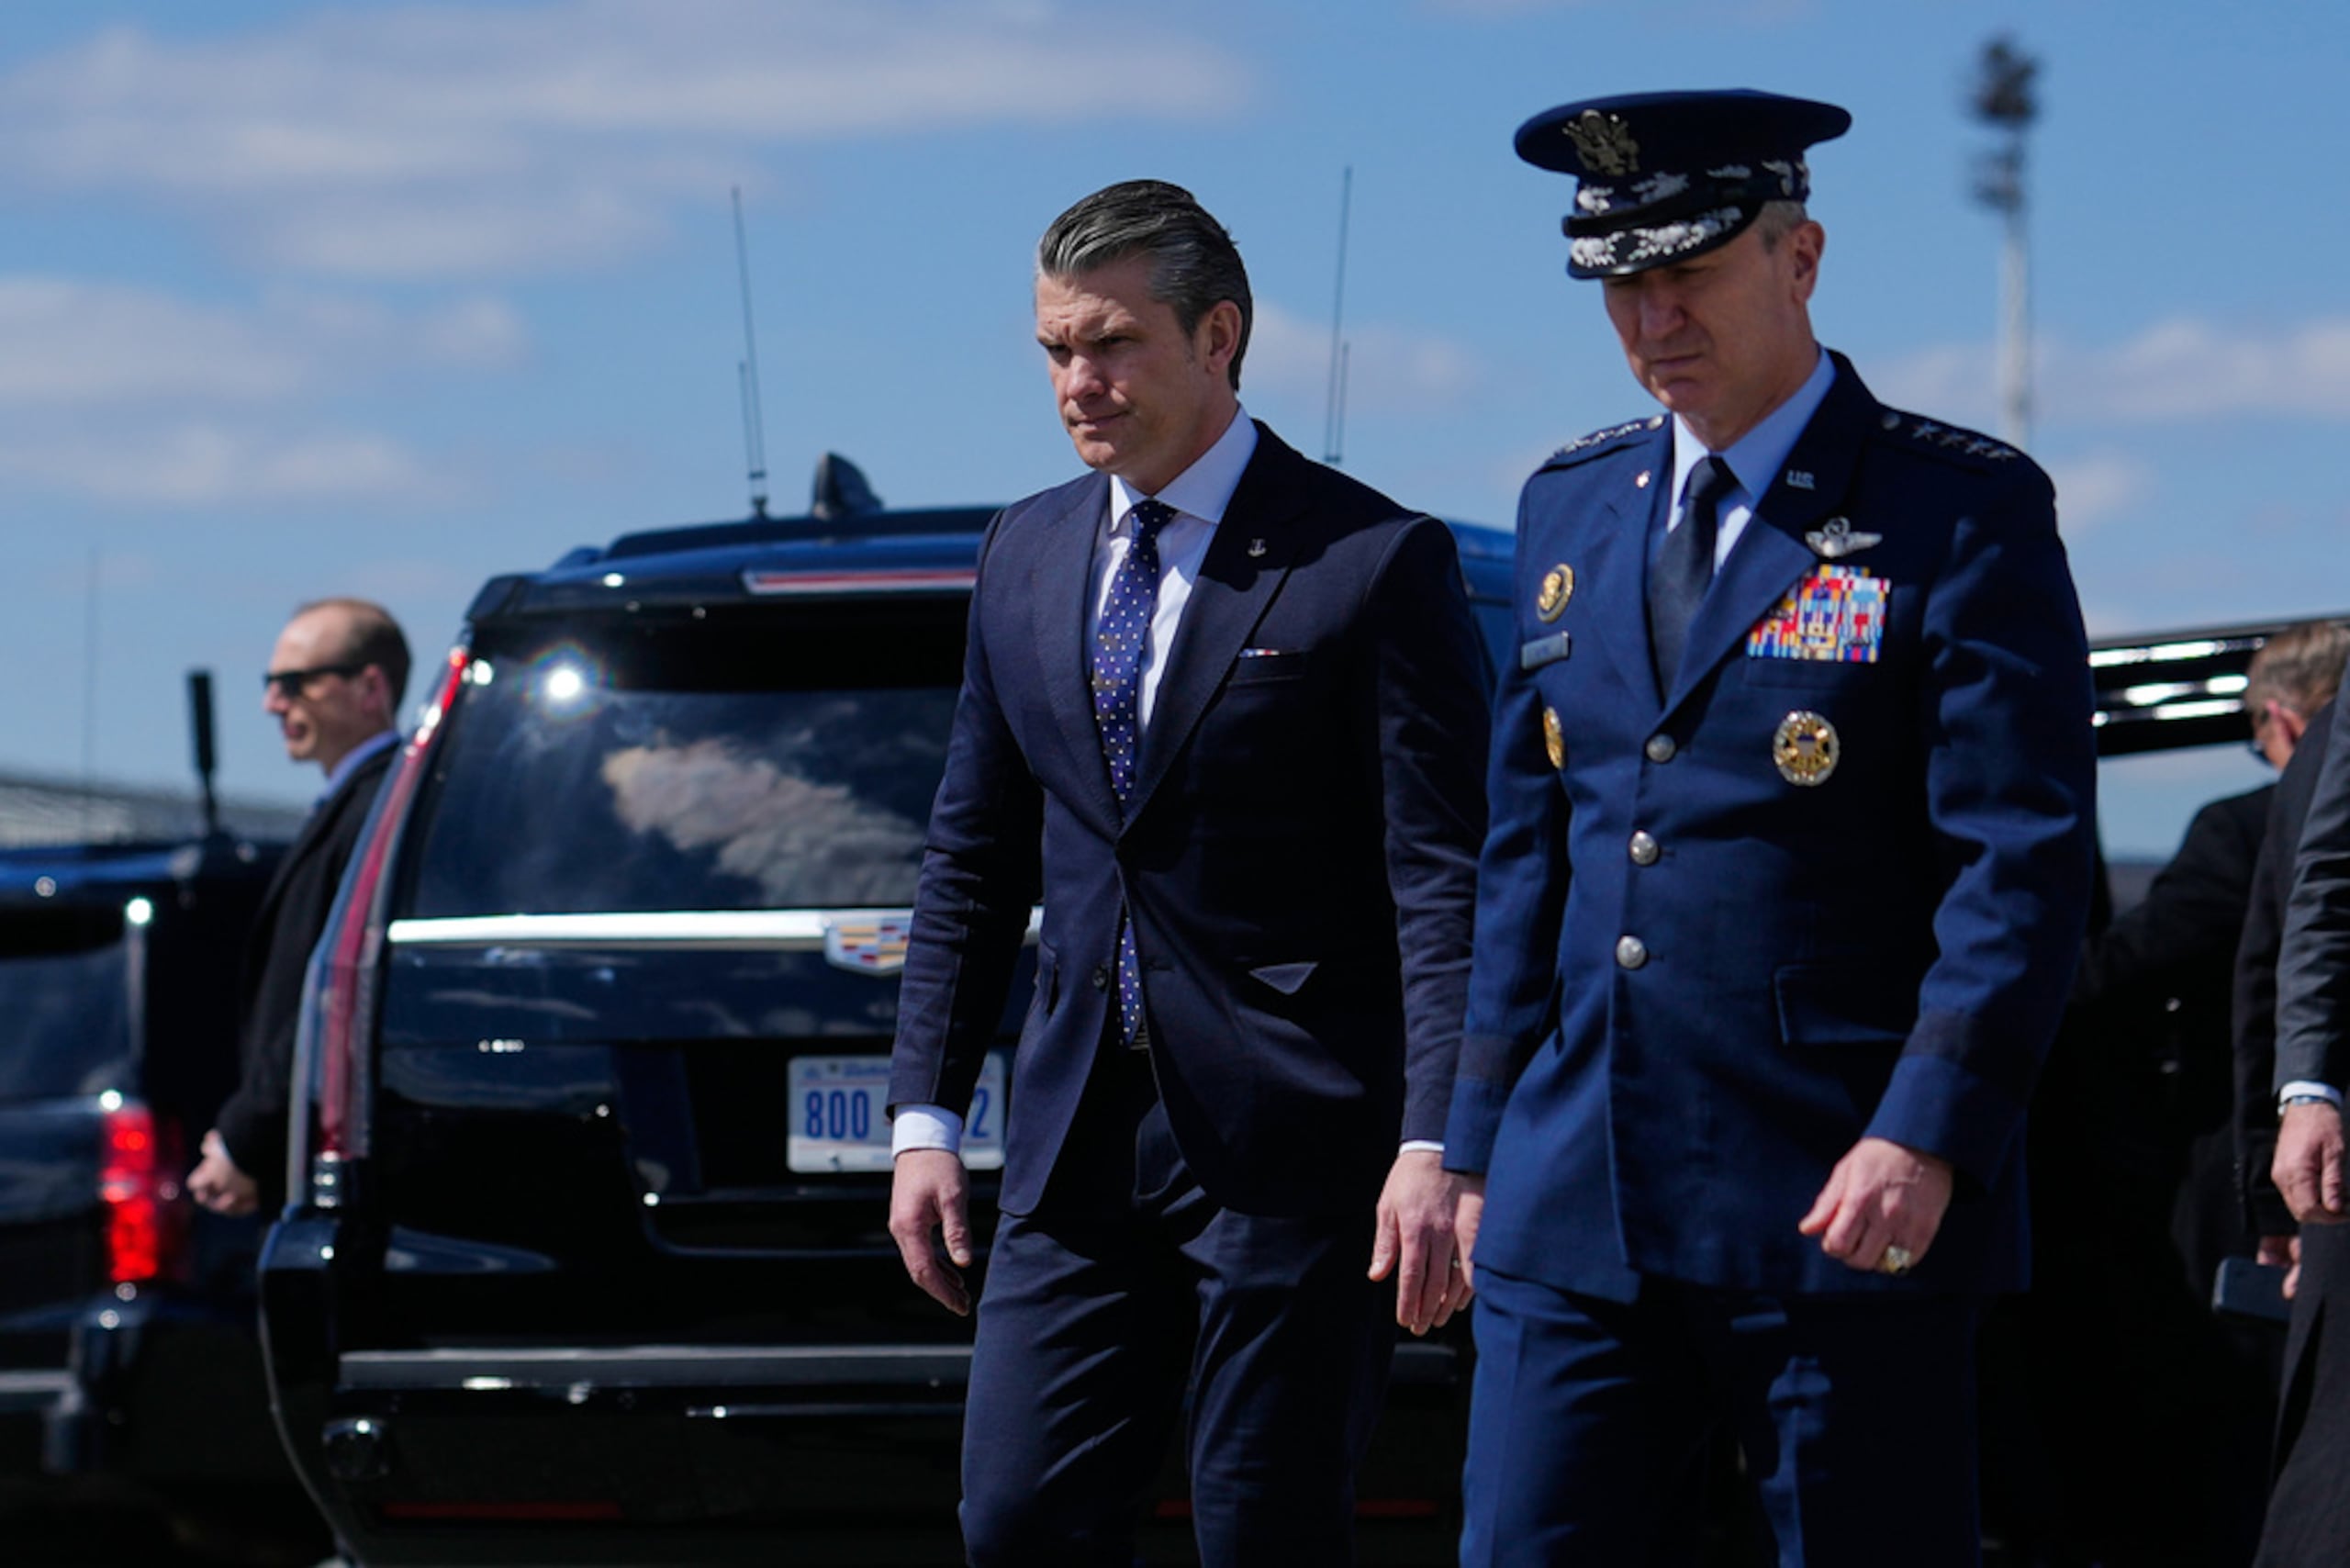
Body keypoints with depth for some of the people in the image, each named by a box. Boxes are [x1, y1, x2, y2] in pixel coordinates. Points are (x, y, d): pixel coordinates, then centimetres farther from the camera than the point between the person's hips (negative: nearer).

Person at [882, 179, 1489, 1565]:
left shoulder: (1379, 563, -6)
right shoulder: (1026, 555, 13)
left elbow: (1444, 881, -10)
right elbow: (973, 861, 18)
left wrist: (1437, 1147, -18)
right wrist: (927, 1116, 11)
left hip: (1295, 1142, -5)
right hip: (1080, 1142, 6)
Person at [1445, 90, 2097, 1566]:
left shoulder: (1964, 512, -4)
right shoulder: (1573, 507, 15)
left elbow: (2027, 860, -10)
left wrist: (1929, 1134, -20)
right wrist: (1485, 1142, 14)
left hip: (1848, 1209, -5)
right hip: (1579, 1214, 5)